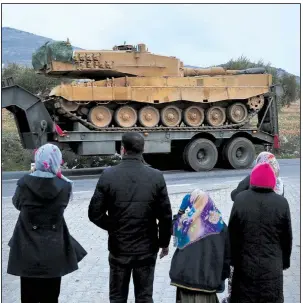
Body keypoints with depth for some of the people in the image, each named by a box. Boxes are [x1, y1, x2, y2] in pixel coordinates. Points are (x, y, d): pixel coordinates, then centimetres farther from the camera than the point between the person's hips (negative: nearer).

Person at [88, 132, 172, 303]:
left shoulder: (108, 176, -11)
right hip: (147, 248, 0)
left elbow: (95, 214, -8)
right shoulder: (156, 177, -9)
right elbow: (165, 215, -5)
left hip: (119, 248, 0)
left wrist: (113, 228, 9)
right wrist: (164, 242, 9)